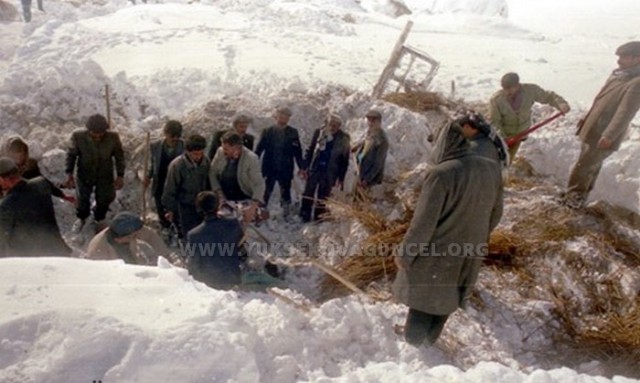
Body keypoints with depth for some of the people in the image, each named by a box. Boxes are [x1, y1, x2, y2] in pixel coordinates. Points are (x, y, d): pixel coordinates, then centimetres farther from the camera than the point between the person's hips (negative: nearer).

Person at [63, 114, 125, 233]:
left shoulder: (113, 137, -27)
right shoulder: (78, 136, -28)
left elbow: (119, 156, -11)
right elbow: (71, 154, -10)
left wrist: (120, 176, -11)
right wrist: (69, 174, -16)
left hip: (105, 176, 0)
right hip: (84, 175, 0)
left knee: (103, 201, 20)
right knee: (82, 200, 21)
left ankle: (99, 220, 52)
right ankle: (81, 218, 54)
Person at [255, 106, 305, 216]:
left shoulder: (293, 132, 1)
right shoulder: (267, 131, 2)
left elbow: (298, 151, 1)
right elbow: (259, 149, 1)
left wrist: (301, 167, -3)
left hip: (286, 170, 0)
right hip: (269, 169, 0)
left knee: (285, 194, 8)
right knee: (266, 193, 6)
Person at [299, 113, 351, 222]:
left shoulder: (344, 139, -6)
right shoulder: (319, 133, -2)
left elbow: (345, 160, -2)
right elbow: (310, 150, 4)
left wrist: (340, 177, -3)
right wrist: (306, 167, 0)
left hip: (329, 173, -1)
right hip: (314, 169, 1)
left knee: (323, 197, 8)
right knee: (308, 194, 6)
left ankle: (318, 219, 20)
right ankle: (304, 216, 19)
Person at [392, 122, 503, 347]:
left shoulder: (442, 173, -27)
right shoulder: (492, 169, -6)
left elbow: (424, 222, -23)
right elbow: (495, 214, 7)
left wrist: (405, 253, -10)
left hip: (436, 254, -6)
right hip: (469, 254, 6)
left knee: (423, 301, 16)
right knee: (445, 300, 27)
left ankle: (412, 345, 30)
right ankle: (429, 341, 46)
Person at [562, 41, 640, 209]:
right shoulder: (617, 74, 8)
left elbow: (625, 113, -28)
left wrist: (609, 136, -33)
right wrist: (586, 118, 24)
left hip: (603, 136, -9)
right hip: (594, 129, 9)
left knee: (583, 167, 0)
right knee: (591, 166, 20)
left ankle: (574, 197, 17)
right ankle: (578, 196, 33)